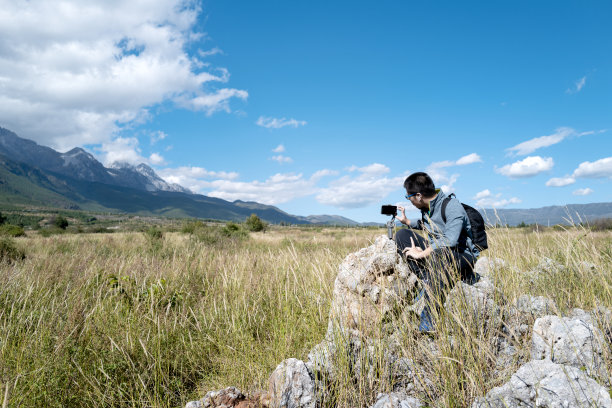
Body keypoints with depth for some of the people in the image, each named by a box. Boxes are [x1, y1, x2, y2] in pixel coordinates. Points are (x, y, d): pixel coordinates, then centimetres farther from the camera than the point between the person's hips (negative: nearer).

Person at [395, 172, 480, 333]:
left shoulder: (452, 206, -20)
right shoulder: (426, 207, 3)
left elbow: (449, 240, -34)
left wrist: (421, 254, -29)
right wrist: (407, 221, 15)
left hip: (462, 257, -8)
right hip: (435, 252, 8)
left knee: (438, 254, -42)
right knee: (402, 234, -4)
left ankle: (429, 322, -38)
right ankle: (428, 282, -16)